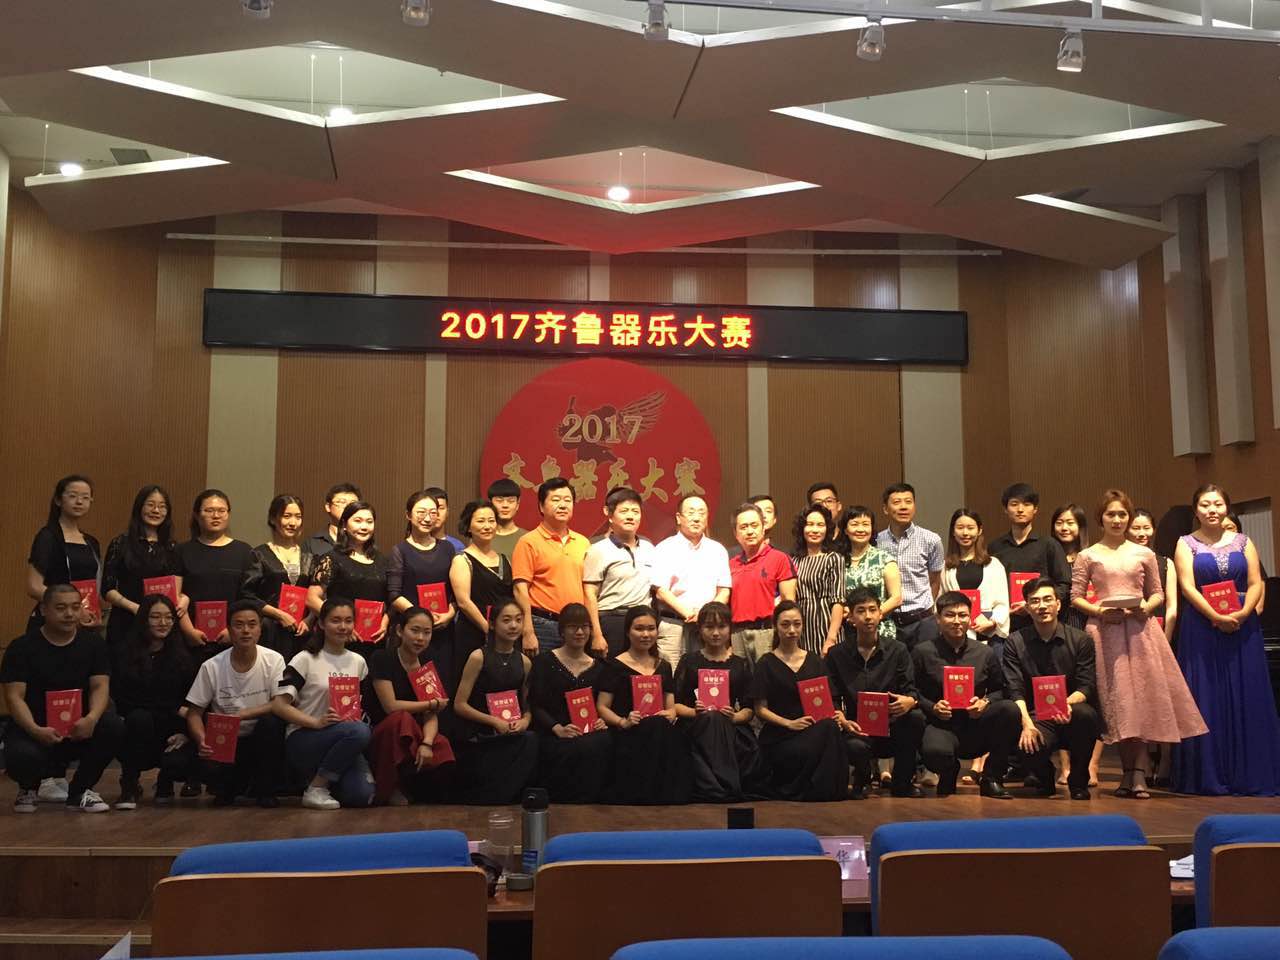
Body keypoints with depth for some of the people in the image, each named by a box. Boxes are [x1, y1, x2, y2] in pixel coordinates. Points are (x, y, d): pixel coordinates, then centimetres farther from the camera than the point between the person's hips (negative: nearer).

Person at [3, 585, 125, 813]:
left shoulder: (93, 643, 2)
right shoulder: (22, 647, -5)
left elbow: (100, 686, -6)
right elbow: (14, 696, -13)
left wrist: (91, 718, -28)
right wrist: (35, 730, -31)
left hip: (78, 727, 2)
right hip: (34, 728, -2)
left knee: (114, 726, -28)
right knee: (22, 757, -36)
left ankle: (80, 790, -2)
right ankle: (28, 788, 8)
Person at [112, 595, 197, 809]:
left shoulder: (183, 656, 7)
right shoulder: (125, 654, -1)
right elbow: (122, 699, -8)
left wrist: (186, 733, -13)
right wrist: (175, 709, -12)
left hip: (173, 734, 2)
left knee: (178, 763, -29)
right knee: (139, 717, -35)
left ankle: (165, 783, 13)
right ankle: (129, 786, -13)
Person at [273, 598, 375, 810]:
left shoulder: (358, 662, 13)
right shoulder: (305, 659, -3)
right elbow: (279, 705, -10)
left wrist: (359, 717, -3)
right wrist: (316, 722, -22)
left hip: (343, 742, 5)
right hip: (302, 740, -5)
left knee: (362, 795, -23)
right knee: (358, 732, -34)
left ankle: (326, 780, 10)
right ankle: (315, 788, -15)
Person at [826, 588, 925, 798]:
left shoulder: (897, 650, 8)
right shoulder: (837, 654, 6)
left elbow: (912, 691, 1)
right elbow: (832, 700, 4)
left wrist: (909, 701, -24)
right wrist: (843, 721, -17)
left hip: (892, 727, 2)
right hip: (858, 728, -2)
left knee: (916, 717, -31)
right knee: (855, 747, -37)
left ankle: (902, 783, -8)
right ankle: (862, 779, 4)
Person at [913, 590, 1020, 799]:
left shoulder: (985, 653, 9)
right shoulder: (923, 652, 2)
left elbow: (999, 690, 14)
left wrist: (985, 702, -7)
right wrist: (932, 707, -16)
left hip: (977, 726, 3)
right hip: (940, 725, -3)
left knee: (1010, 709, -27)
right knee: (936, 751, -39)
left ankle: (992, 779, -8)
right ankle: (948, 774, 6)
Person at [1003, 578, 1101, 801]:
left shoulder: (1081, 640, 5)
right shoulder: (1015, 642, 6)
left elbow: (1087, 687, -3)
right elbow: (1015, 690, -2)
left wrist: (1068, 703, -26)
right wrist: (1027, 723, -20)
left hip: (1070, 719, 1)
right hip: (1036, 718, -1)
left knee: (1085, 714, -36)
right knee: (1028, 745, -35)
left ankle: (1078, 781, -7)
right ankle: (1045, 778, 7)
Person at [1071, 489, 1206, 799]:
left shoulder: (1144, 554, 12)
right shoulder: (1088, 556, 7)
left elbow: (1158, 593, 15)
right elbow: (1076, 596, 6)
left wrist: (1147, 606, -6)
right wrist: (1097, 610, -11)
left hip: (1139, 629, 1)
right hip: (1104, 630, -1)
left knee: (1141, 696, -5)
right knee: (1116, 698, -3)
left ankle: (1135, 774, -1)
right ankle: (1132, 772, 5)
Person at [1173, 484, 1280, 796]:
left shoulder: (1242, 542, 11)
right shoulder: (1186, 544, 4)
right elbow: (1188, 587, -6)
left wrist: (1242, 613, -14)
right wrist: (1217, 617, -17)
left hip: (1242, 627, 2)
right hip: (1202, 628, -2)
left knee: (1247, 699, 1)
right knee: (1207, 700, -2)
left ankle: (1250, 775, 6)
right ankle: (1210, 777, 3)